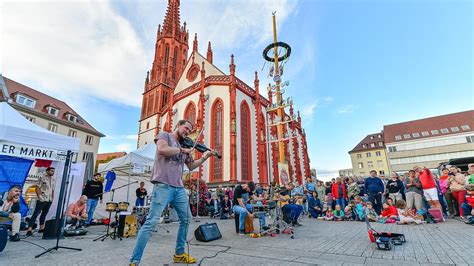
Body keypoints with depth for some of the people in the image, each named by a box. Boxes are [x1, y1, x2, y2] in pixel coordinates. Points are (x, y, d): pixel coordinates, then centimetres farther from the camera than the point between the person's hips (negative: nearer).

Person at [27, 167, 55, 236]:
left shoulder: (53, 179, 12)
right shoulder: (42, 178, -6)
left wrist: (52, 197, 10)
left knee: (44, 214, 15)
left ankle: (41, 228, 24)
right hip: (42, 200, -6)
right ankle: (29, 229, -5)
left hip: (49, 200, 6)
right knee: (36, 214, -7)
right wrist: (40, 197, -14)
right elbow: (37, 188, -8)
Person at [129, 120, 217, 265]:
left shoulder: (184, 146, 20)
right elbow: (161, 150, -20)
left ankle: (179, 254, 28)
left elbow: (191, 166, 23)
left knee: (186, 219, 12)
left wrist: (204, 157, 12)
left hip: (179, 187, 7)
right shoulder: (164, 135, 3)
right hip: (163, 185, -7)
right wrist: (182, 150, -10)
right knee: (151, 221, -9)